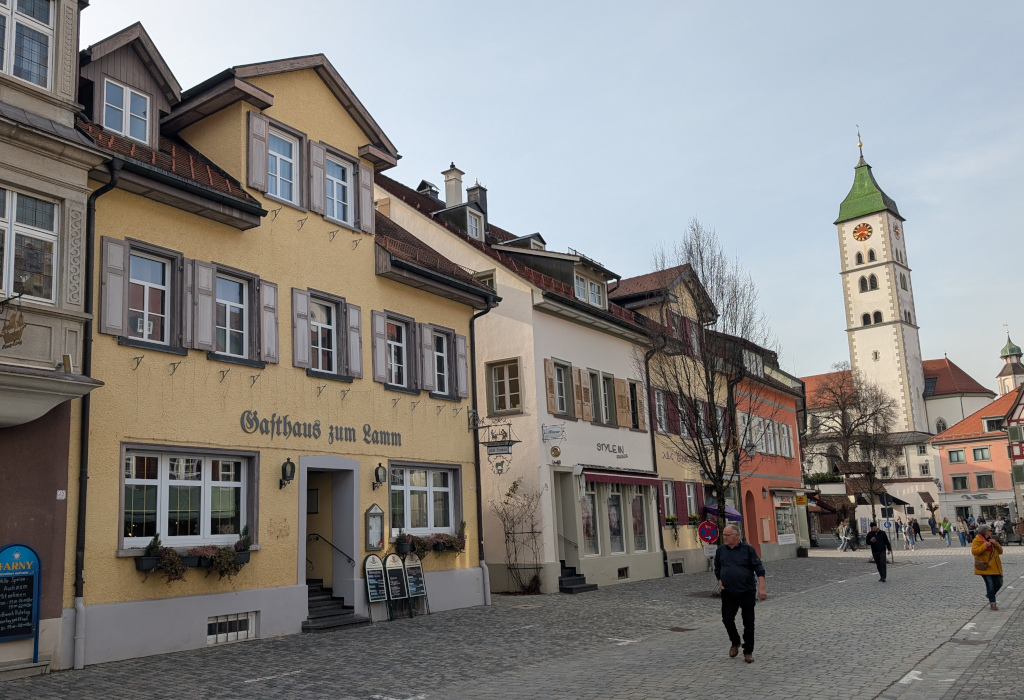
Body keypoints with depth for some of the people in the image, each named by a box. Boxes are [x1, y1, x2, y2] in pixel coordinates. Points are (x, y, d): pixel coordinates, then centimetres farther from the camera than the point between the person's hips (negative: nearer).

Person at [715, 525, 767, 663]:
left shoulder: (747, 549, -4)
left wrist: (761, 588, -14)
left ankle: (748, 652, 15)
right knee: (727, 619, -2)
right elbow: (717, 569, 19)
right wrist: (720, 583, 6)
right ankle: (735, 643, 24)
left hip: (747, 592, -3)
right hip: (728, 593, 3)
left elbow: (759, 569, -6)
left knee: (748, 623, 3)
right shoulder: (721, 551, 7)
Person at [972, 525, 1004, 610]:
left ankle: (989, 595, 32)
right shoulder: (977, 540, -6)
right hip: (985, 567, -7)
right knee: (990, 584, -10)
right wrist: (984, 546, -26)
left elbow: (1000, 551, 12)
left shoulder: (991, 539, 17)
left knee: (999, 583, 7)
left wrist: (996, 544, -7)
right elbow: (974, 551, -18)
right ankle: (992, 604, -4)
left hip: (995, 566, 7)